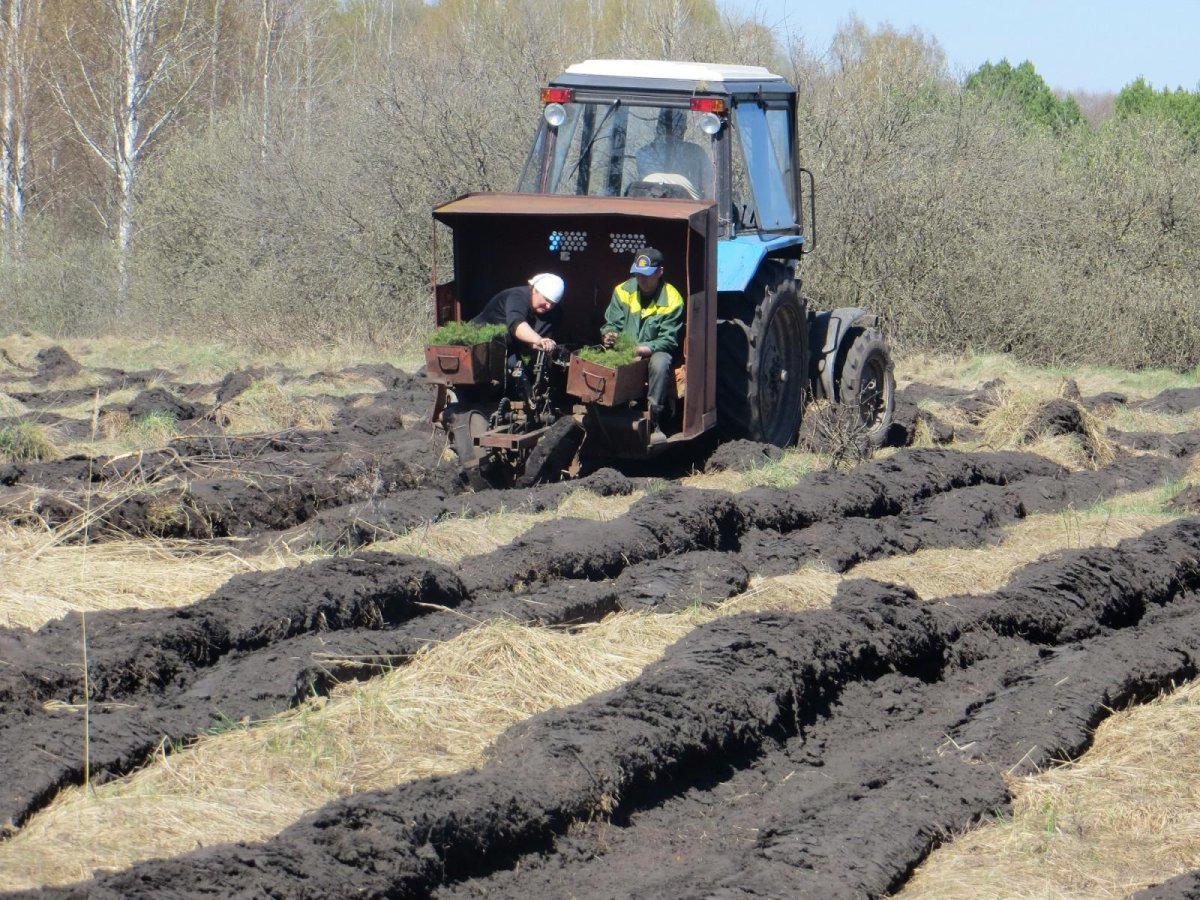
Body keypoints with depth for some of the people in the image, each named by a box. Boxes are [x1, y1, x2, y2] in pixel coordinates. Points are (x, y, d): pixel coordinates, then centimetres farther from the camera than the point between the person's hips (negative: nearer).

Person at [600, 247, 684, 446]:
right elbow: (612, 323, 3)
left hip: (653, 353, -2)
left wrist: (640, 349, -30)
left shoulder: (672, 300, -10)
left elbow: (668, 340, -14)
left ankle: (654, 423, -29)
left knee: (660, 362, -38)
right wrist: (608, 335, -23)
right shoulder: (623, 291, 0)